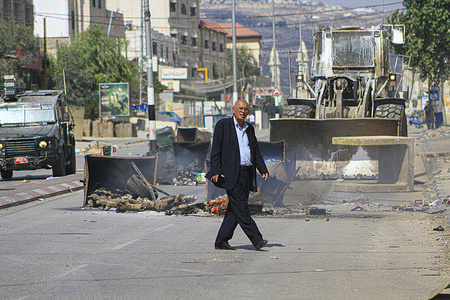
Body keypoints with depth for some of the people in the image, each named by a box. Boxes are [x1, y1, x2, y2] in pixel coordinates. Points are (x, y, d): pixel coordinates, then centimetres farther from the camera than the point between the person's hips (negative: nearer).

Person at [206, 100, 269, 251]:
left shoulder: (249, 129, 19)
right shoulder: (223, 125, 0)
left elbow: (256, 152, 21)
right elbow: (216, 149, -4)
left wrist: (263, 170, 8)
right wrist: (215, 171, -12)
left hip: (247, 174, 6)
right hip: (232, 174, -6)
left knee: (235, 210, 4)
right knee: (241, 207, -10)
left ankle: (221, 242, 8)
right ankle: (256, 239, -12)